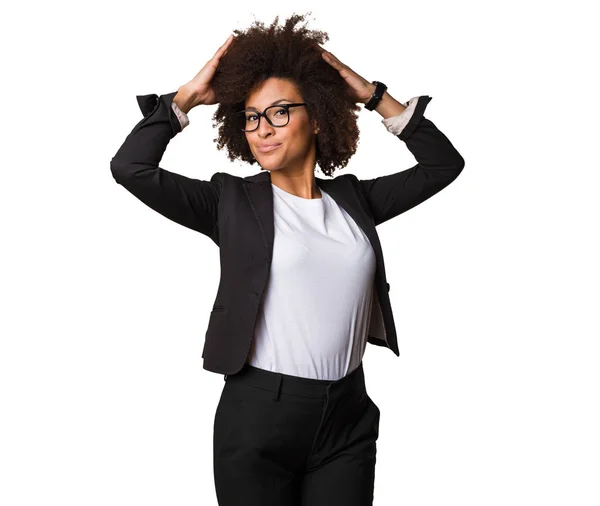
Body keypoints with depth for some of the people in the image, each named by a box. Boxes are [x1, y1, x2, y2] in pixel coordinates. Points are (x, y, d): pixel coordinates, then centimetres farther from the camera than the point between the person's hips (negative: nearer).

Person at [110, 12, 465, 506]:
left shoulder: (352, 199, 9)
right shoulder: (232, 201, -1)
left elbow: (444, 163, 10)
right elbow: (131, 167, -10)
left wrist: (373, 95, 6)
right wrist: (187, 97, -4)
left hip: (349, 415, 3)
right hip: (258, 414, -3)